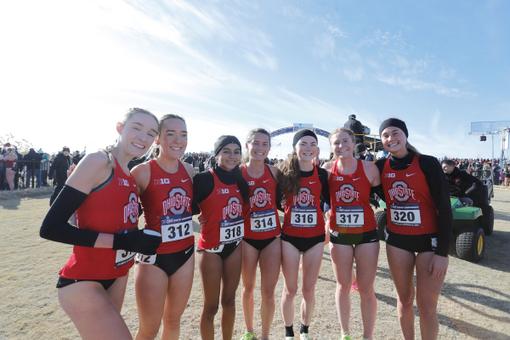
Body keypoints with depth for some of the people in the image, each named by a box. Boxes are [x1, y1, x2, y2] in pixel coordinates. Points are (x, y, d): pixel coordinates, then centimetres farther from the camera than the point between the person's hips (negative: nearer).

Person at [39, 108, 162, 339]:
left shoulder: (131, 176, 6)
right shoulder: (99, 161, -17)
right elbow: (50, 228, -21)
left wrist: (137, 238, -3)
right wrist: (121, 241, -23)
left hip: (117, 277, 8)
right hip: (83, 282, -7)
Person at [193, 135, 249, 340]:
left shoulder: (240, 179, 3)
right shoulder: (204, 179, -15)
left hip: (235, 245, 5)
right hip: (211, 248, -5)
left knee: (229, 299, 19)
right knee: (211, 306, 7)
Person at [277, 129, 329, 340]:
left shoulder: (322, 174, -2)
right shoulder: (285, 173, -6)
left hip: (315, 237, 2)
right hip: (290, 237, -1)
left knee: (309, 289, 12)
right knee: (290, 289, 9)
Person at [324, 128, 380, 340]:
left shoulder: (369, 167, -7)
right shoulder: (327, 169, -4)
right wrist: (327, 221, -1)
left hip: (367, 233, -1)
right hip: (339, 235, 1)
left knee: (366, 288, 7)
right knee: (343, 286, 14)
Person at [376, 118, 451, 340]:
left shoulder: (427, 163, -12)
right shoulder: (381, 167, -2)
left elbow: (444, 207, -12)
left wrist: (442, 252, -14)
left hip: (429, 240, -3)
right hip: (397, 240, 3)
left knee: (427, 306, 4)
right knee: (404, 299, 17)